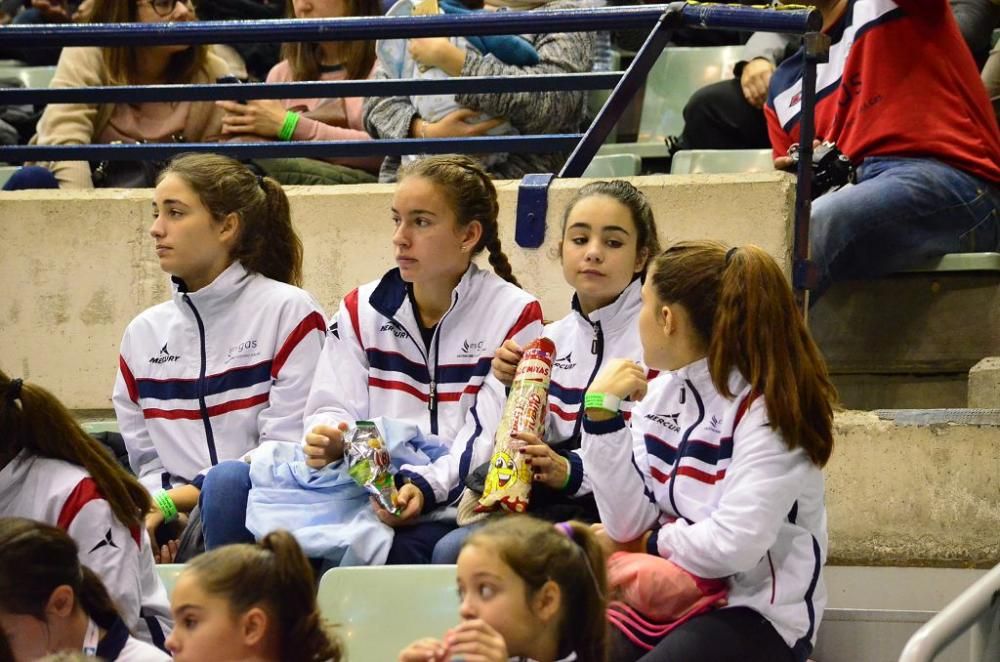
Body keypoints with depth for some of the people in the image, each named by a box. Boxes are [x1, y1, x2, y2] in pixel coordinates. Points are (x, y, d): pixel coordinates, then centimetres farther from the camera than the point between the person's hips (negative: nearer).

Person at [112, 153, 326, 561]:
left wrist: (171, 502, -14)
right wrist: (171, 517, -9)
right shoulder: (143, 333, 17)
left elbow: (285, 456, -8)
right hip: (177, 523, 4)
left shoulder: (289, 312, 0)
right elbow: (145, 460, 15)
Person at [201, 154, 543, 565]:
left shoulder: (515, 315, 3)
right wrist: (327, 441, -15)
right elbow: (334, 408, 10)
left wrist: (427, 488, -21)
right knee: (229, 482, -21)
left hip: (449, 512, -5)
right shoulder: (362, 310, 17)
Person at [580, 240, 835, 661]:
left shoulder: (767, 406, -14)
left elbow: (732, 546, -24)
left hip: (755, 612, -6)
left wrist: (655, 541, -5)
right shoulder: (659, 393, 6)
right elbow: (627, 527, -2)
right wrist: (601, 410, -8)